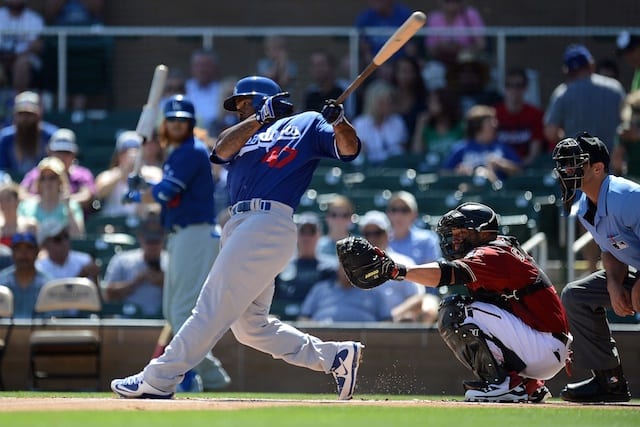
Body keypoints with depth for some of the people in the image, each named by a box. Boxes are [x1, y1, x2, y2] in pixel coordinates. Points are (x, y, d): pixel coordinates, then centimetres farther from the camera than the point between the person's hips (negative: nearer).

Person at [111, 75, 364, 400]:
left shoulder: (306, 124, 14)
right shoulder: (245, 134, 29)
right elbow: (223, 149, 7)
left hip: (267, 224, -8)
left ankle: (159, 381, -12)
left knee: (213, 309, -11)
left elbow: (348, 149, 2)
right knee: (250, 327, 7)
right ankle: (335, 356, 12)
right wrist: (260, 118, -4)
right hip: (239, 227, 8)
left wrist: (338, 122, -17)